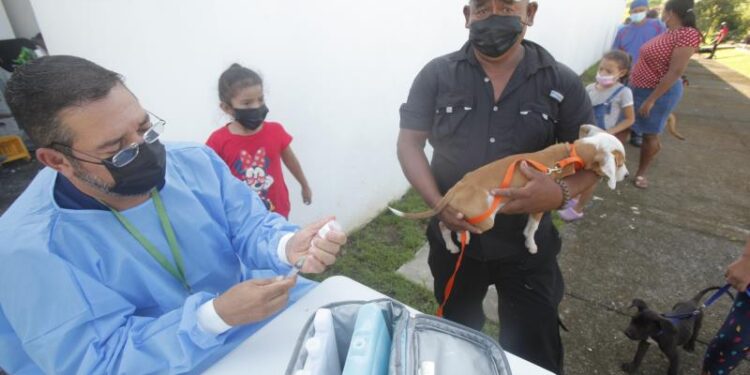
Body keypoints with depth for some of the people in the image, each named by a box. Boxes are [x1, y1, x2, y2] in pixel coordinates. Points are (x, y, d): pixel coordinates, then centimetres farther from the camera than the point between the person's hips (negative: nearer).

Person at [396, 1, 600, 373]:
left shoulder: (561, 82, -6)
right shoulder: (436, 75, -7)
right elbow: (409, 142, -7)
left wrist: (561, 192, -24)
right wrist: (437, 203, -22)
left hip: (527, 247, -1)